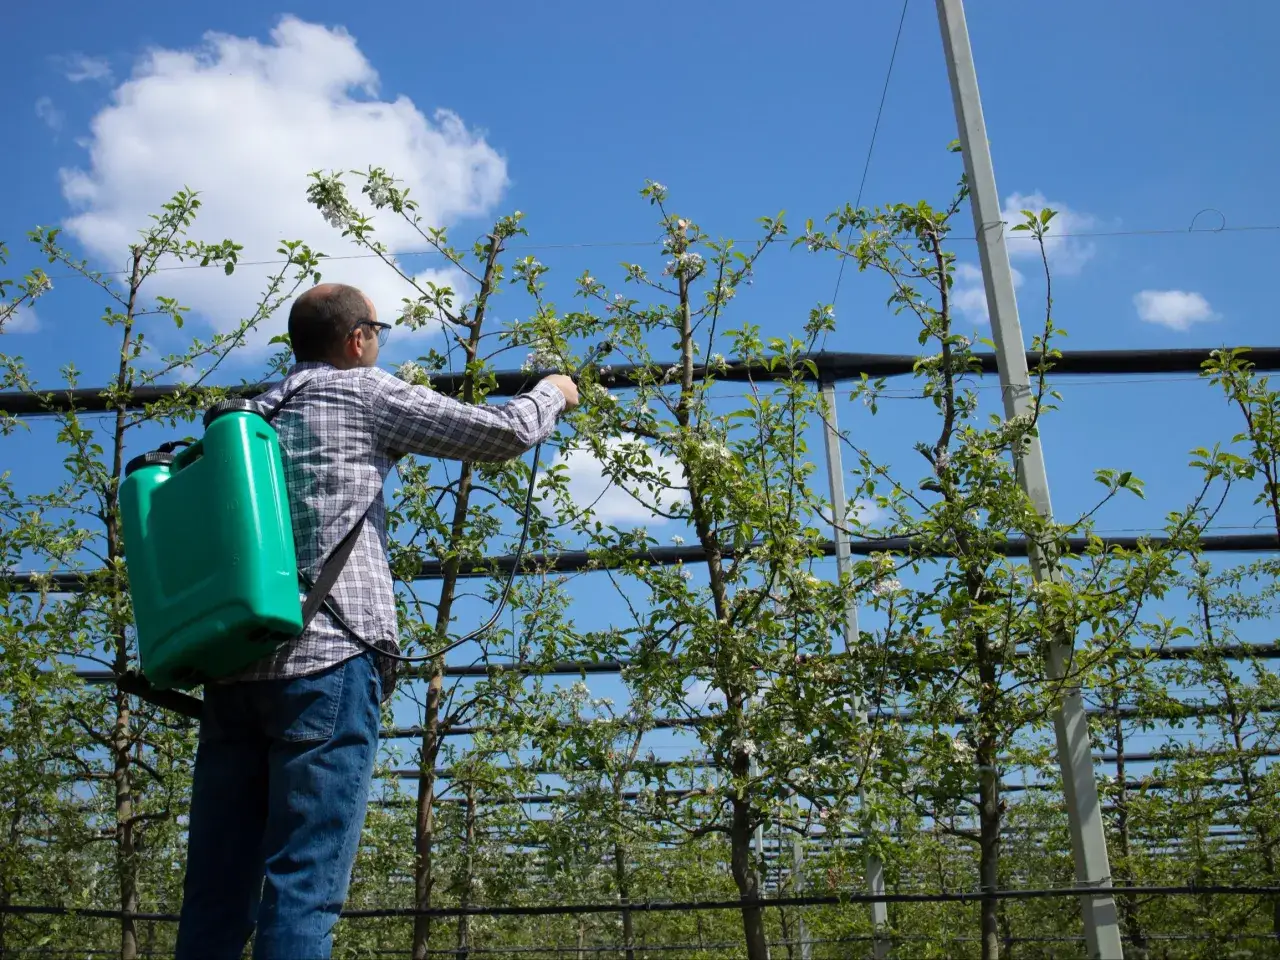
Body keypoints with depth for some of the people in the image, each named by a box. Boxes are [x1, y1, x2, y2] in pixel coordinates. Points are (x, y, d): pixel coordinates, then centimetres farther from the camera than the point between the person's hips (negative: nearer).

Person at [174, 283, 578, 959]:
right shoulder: (361, 393, 6)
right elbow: (502, 433, 6)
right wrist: (553, 393, 24)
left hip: (232, 668, 6)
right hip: (326, 660, -6)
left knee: (215, 898, 4)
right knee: (303, 890, -8)